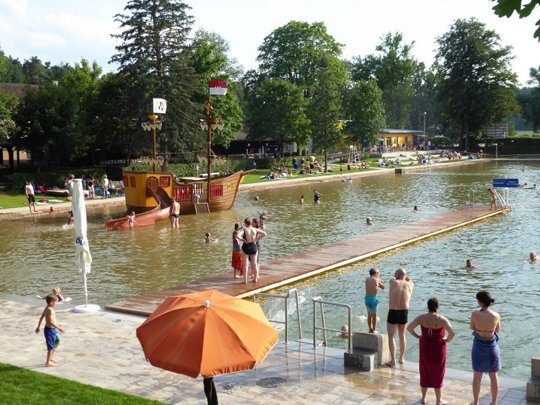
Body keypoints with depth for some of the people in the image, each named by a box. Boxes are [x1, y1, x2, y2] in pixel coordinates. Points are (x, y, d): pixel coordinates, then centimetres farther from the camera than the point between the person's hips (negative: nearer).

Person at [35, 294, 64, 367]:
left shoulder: (46, 308, 6)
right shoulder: (50, 310, -23)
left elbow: (41, 318, 15)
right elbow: (51, 322, -29)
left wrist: (38, 327, 24)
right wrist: (59, 328, -26)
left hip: (52, 329, 10)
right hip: (50, 330, -10)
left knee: (57, 342, 22)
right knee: (51, 347, 1)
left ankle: (50, 358, 33)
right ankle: (48, 363, 11)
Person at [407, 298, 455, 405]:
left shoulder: (421, 317, -11)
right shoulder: (442, 319, -19)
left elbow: (409, 328, -16)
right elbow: (452, 333, -29)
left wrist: (417, 336, -1)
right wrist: (447, 340, -9)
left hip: (425, 348, 2)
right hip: (438, 349, -2)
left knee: (425, 373, 19)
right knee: (437, 375, 13)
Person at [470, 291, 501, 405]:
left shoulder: (475, 314, -20)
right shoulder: (496, 315, -15)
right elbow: (497, 330, 3)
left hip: (479, 346, -1)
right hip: (492, 346, 1)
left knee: (477, 376, 13)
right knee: (493, 376, 15)